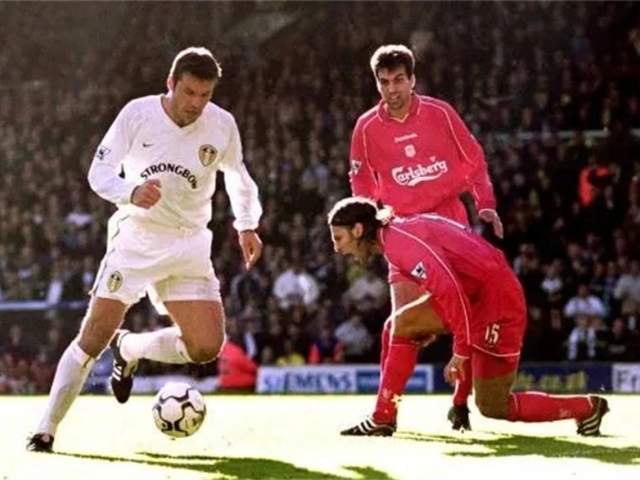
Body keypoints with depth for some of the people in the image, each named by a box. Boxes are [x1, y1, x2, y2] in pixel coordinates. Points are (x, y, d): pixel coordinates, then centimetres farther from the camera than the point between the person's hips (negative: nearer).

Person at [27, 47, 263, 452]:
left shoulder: (222, 125, -4)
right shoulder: (138, 114, -11)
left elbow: (237, 176, 16)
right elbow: (99, 172, -9)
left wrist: (247, 225, 6)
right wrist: (132, 193, -28)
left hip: (189, 246, 3)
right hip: (136, 237, -3)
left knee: (207, 347, -10)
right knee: (94, 338, -10)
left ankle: (129, 350, 18)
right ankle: (46, 430, 2)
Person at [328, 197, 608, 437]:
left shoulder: (401, 240, -18)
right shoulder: (394, 238, 12)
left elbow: (449, 289, -26)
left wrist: (461, 351, -23)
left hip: (496, 300, -10)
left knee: (493, 408, 0)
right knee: (401, 325, 5)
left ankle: (585, 408, 10)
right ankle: (383, 419, 7)